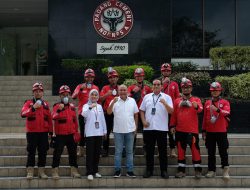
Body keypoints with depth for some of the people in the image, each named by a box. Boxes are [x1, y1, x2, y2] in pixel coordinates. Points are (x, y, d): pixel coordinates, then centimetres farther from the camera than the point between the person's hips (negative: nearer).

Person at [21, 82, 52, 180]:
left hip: (43, 132, 3)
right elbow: (23, 114, -19)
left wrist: (51, 131, 9)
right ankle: (30, 172, 5)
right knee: (31, 152, 0)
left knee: (43, 152, 5)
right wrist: (33, 107, -32)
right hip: (31, 132, -3)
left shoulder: (46, 104, 10)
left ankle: (41, 171, 14)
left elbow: (49, 118, 13)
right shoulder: (28, 103, 0)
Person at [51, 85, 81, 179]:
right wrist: (59, 110, -41)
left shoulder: (72, 106, 10)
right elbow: (54, 117, -24)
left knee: (73, 153, 11)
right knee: (57, 153, -3)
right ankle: (54, 171, 4)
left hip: (71, 134, 5)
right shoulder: (57, 106, -6)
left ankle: (74, 171, 21)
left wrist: (76, 132, 14)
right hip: (60, 134, -5)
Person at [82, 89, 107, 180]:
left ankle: (95, 171, 18)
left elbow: (103, 119, 16)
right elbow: (84, 114, -21)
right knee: (90, 152, -6)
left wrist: (105, 130, 14)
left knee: (97, 152, 8)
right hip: (90, 133, -5)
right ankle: (89, 172, -4)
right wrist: (90, 107, -36)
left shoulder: (100, 106, 14)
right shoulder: (86, 105, 0)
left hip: (99, 132, 5)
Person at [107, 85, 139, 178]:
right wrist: (113, 102, -24)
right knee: (118, 151, 4)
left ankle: (130, 171, 12)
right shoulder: (115, 101, 0)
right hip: (118, 130, -1)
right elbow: (109, 112, -11)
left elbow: (136, 114, 9)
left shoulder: (132, 101, 5)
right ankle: (117, 170, 11)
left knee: (129, 151, 7)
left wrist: (136, 126, 4)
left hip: (130, 130, 2)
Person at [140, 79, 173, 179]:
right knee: (149, 150, 7)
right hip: (148, 128, 2)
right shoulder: (147, 97, 11)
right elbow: (142, 110, 14)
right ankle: (149, 170, 16)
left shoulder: (166, 97, 3)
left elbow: (171, 111, -6)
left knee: (162, 150, 3)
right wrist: (143, 121, 0)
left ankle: (164, 170, 11)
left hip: (162, 128, -2)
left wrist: (165, 103, -22)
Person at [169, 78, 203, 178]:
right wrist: (172, 126, 3)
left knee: (195, 149, -2)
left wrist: (196, 106, -40)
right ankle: (181, 170, 17)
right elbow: (174, 114, 12)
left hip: (192, 130, -3)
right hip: (180, 130, 3)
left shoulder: (196, 100, 3)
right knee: (181, 150, 9)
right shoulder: (177, 101, 11)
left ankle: (198, 170, 6)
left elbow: (200, 109, -18)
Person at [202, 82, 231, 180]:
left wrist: (217, 109, -36)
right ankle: (211, 170, 13)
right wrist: (203, 131, 10)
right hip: (210, 132, 3)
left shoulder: (225, 102, 1)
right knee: (211, 152, 6)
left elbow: (227, 113, -19)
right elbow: (204, 118, 12)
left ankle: (225, 170, 6)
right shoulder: (207, 103, 9)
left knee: (223, 151, -1)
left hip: (221, 131, -3)